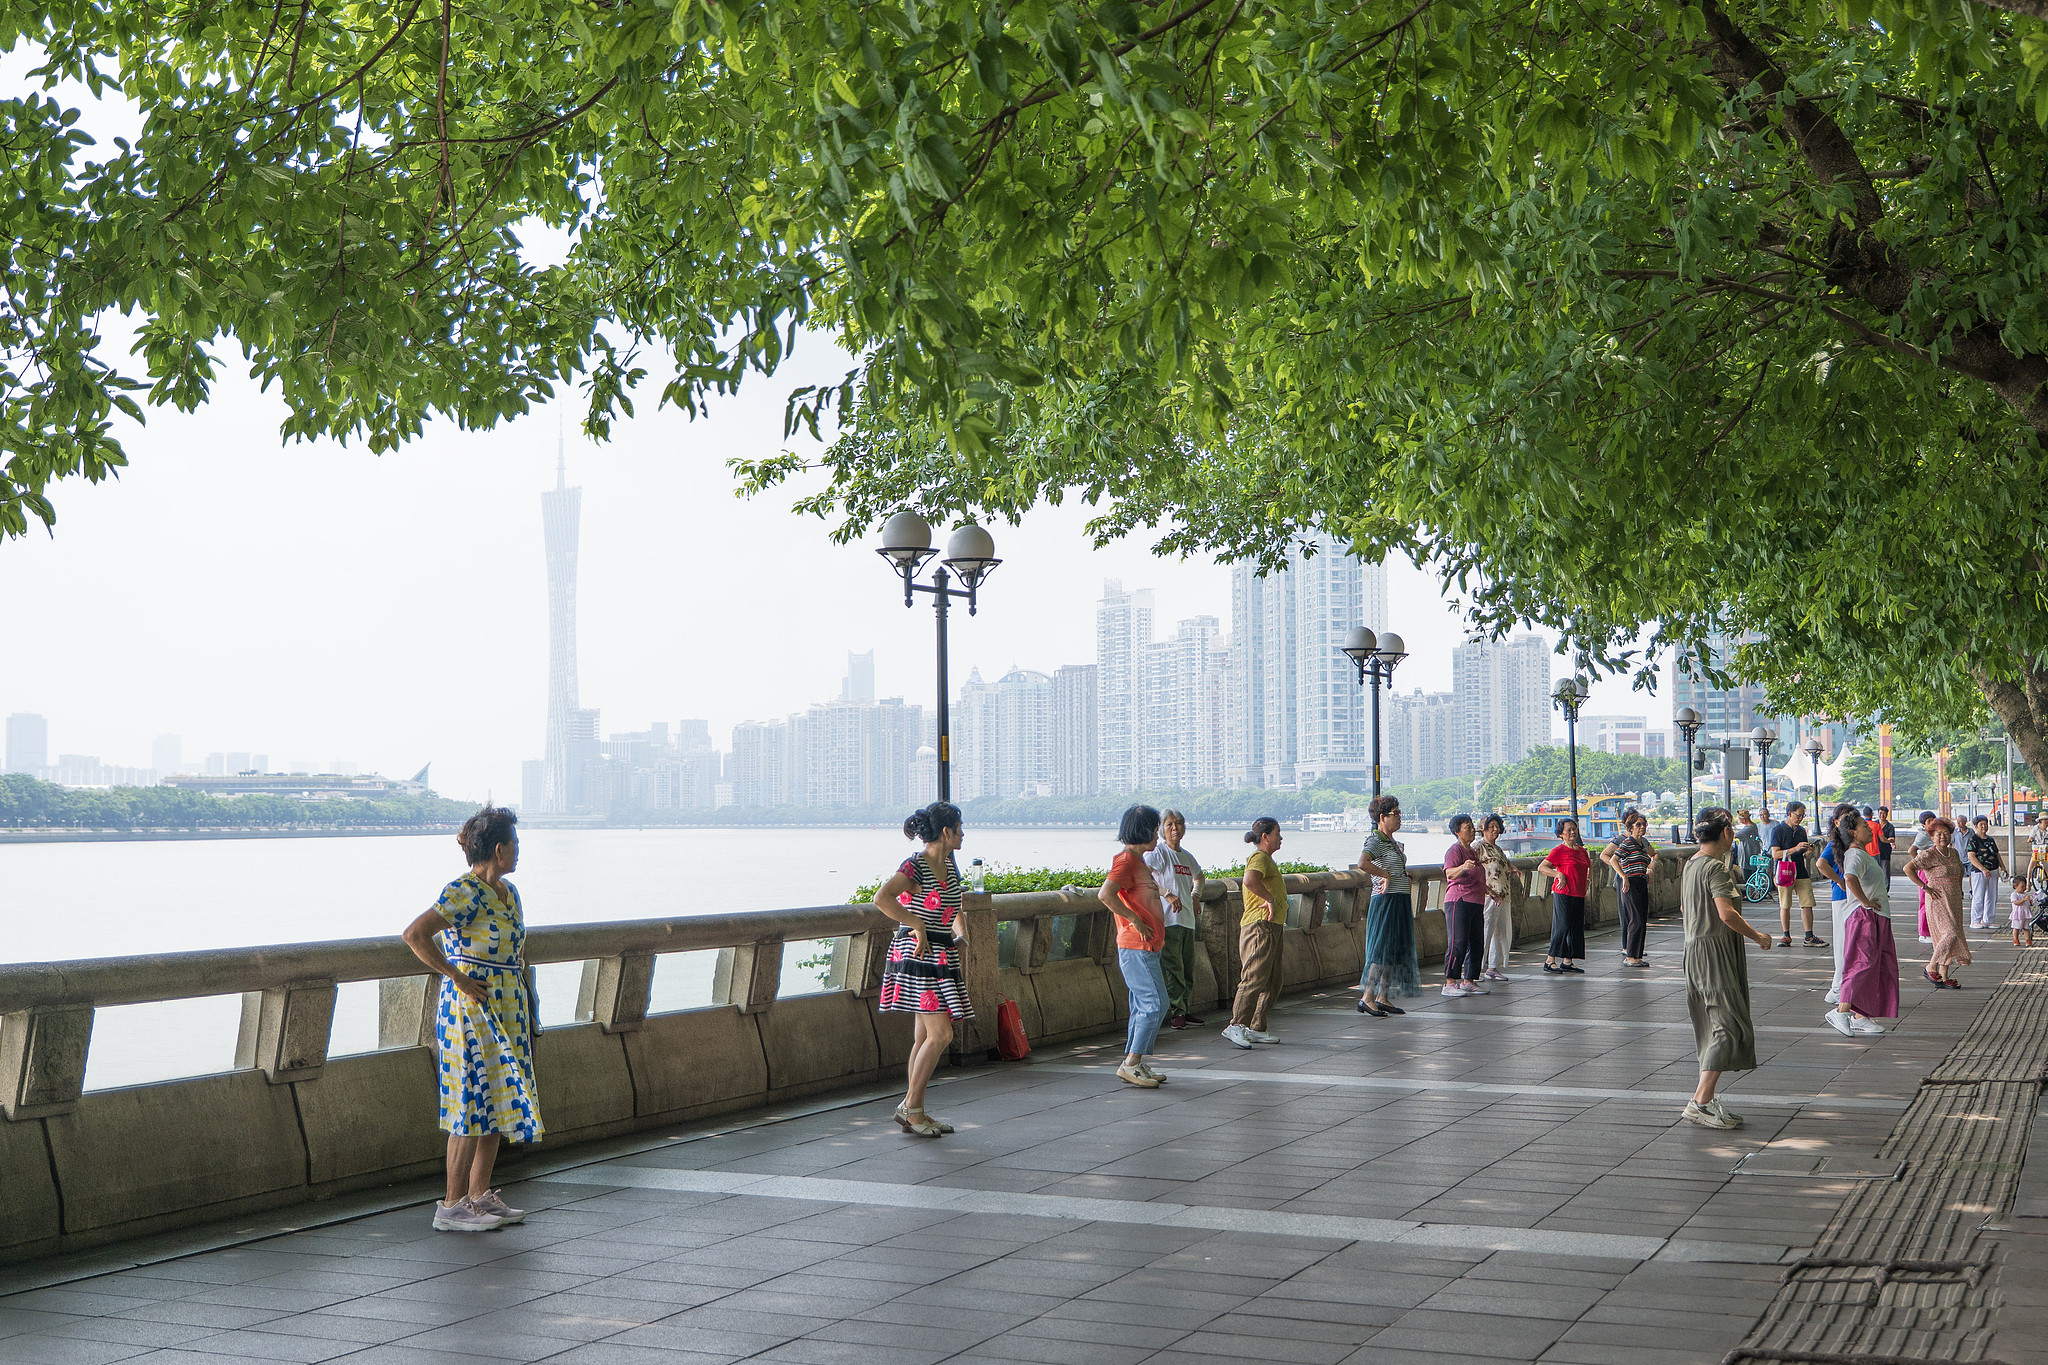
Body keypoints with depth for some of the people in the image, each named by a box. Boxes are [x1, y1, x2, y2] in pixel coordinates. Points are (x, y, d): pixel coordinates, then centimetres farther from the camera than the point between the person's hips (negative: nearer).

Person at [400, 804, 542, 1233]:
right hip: (472, 1008, -9)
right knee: (473, 1104, -6)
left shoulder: (508, 892, 12)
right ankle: (452, 1206, 1)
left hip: (505, 1011, 9)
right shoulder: (464, 893, -16)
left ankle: (480, 1195, 20)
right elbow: (415, 934, -26)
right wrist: (458, 978, -20)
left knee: (498, 1101, 12)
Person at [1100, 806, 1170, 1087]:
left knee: (1142, 1006, 11)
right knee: (1155, 1003, -12)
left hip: (1146, 946, 10)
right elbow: (1106, 894, -27)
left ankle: (1133, 1063, 14)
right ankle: (1131, 1064, -10)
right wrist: (1135, 920, -22)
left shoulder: (1138, 860, 18)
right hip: (1136, 947, -10)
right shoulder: (1126, 860, -13)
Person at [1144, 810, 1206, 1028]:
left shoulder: (1187, 857, 17)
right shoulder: (1159, 853, -5)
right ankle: (1176, 1012, -4)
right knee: (1174, 968, -9)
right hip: (1168, 918, -7)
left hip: (1188, 919, 7)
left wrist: (1195, 894, 19)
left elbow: (1199, 877, 38)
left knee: (1188, 968, 8)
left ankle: (1183, 1010, 16)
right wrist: (1168, 894, -21)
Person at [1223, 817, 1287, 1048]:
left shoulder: (1267, 860, 22)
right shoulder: (1259, 857, -11)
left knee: (1272, 983, 9)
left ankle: (1256, 1028, 12)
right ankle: (1236, 1025, -16)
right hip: (1260, 926, -11)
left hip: (1272, 927, 11)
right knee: (1255, 978, -15)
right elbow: (1250, 880, -32)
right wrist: (1270, 899, -23)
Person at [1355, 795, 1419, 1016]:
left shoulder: (1394, 843, 17)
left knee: (1396, 949, 8)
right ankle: (1367, 998, -10)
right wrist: (1386, 875, -20)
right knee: (1383, 948, -12)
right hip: (1386, 901, -9)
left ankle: (1383, 997, 12)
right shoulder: (1375, 841, -11)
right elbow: (1362, 863, -30)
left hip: (1400, 902, 9)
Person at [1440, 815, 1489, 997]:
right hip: (1459, 902, -9)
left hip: (1477, 903, 9)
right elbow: (1449, 873, -27)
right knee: (1458, 943, -12)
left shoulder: (1473, 851, 20)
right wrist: (1462, 867, -46)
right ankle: (1450, 983, -11)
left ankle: (1468, 981, 15)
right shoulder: (1454, 851, -9)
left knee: (1475, 944, 8)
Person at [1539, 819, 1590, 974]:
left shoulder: (1582, 851, 15)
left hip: (1579, 894, 7)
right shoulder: (1559, 851, -6)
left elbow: (1589, 868, 31)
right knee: (1562, 926, -9)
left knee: (1577, 927, 6)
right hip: (1563, 894, -7)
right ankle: (1550, 961, -3)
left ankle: (1567, 961, 13)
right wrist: (1559, 875, -19)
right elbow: (1542, 867, -10)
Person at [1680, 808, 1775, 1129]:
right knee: (1729, 1026, -12)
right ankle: (1701, 1102, -18)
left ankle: (1704, 1098, 13)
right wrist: (1758, 937, -11)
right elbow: (1727, 914, -25)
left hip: (1695, 949, 10)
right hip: (1715, 954, -10)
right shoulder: (1715, 867, -15)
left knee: (1711, 1028, 12)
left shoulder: (1692, 864, 14)